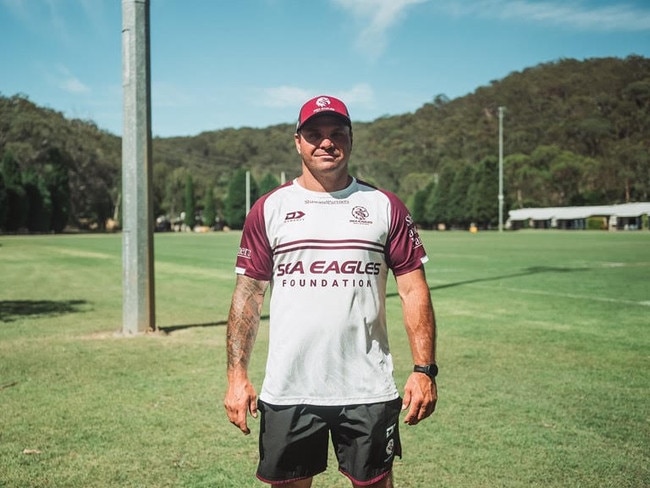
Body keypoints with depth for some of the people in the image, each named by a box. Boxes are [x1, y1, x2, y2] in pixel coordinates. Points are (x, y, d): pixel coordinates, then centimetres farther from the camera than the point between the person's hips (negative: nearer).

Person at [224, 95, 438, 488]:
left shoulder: (384, 206, 3)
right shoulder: (269, 208, 4)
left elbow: (414, 290, 1)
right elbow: (249, 293, 4)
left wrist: (425, 370, -7)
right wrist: (237, 375, -4)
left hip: (368, 392, 0)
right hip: (286, 392, 1)